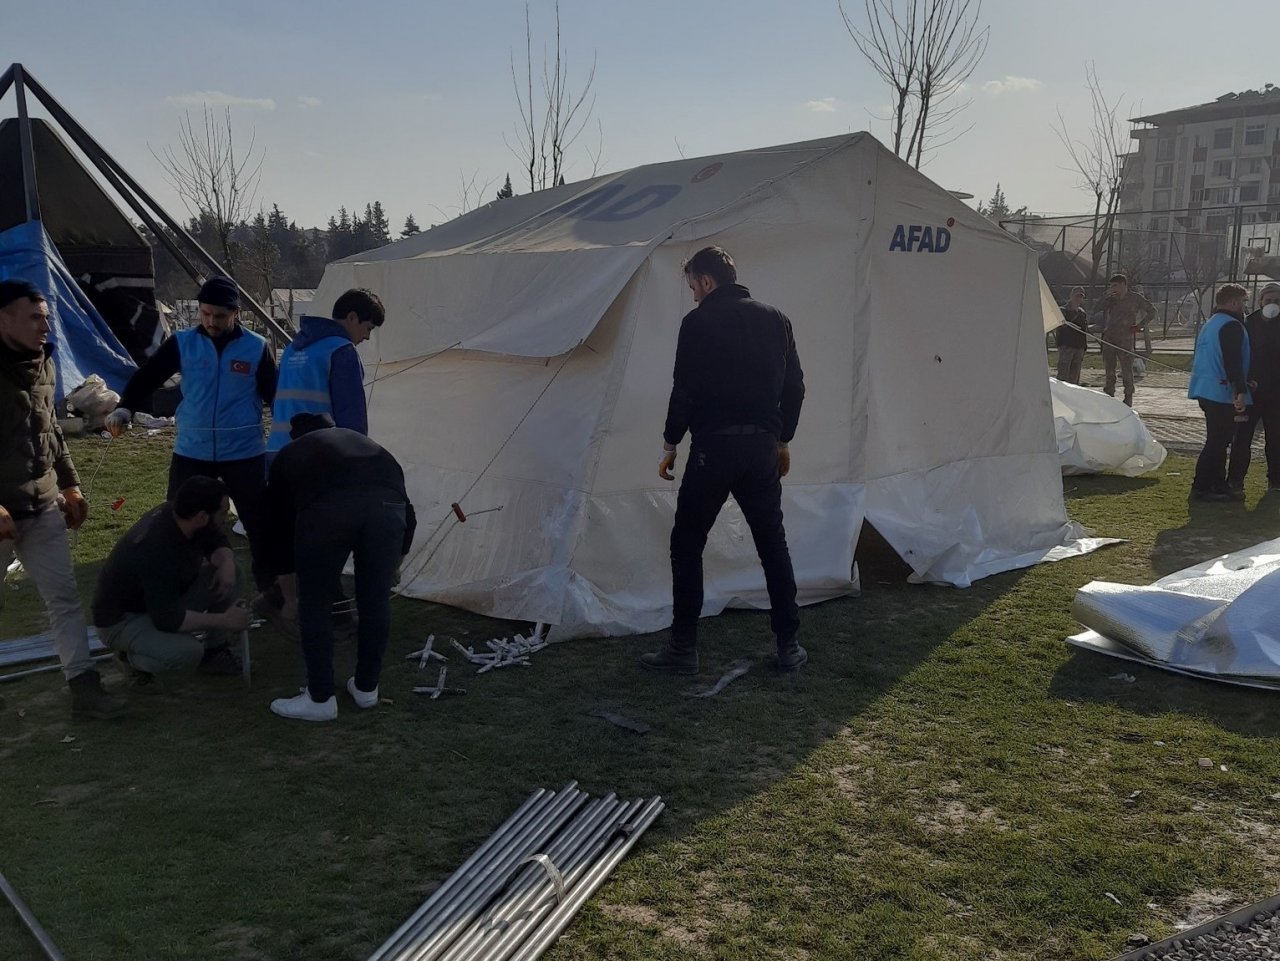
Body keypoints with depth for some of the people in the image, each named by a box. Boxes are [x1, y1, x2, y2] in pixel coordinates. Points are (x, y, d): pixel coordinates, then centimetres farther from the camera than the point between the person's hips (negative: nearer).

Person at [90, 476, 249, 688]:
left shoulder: (179, 514, -14)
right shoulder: (156, 548, -37)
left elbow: (218, 544, 5)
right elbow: (168, 619, -34)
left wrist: (227, 565, -18)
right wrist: (222, 621, -25)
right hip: (122, 620, -8)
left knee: (225, 578, -9)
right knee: (188, 651, -32)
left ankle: (215, 651, 7)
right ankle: (132, 657, -1)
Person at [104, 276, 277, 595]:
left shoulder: (257, 348, -3)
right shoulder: (182, 343, -1)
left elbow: (275, 394, 3)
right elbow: (148, 376, 1)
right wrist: (124, 409, -16)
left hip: (244, 454, -1)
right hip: (191, 453, 1)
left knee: (259, 524, 5)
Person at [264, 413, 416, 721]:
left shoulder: (288, 457, 37)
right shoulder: (364, 442, 42)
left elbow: (280, 532, 40)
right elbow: (406, 510, 41)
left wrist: (290, 598, 52)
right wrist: (393, 565, 56)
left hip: (326, 507, -2)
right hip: (386, 503, 3)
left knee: (314, 604, 18)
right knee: (376, 600, 22)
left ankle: (320, 700, 26)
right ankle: (366, 688, 36)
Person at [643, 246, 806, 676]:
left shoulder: (698, 322, -5)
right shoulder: (774, 319, 10)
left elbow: (685, 390, -9)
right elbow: (794, 386, 12)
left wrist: (670, 443, 3)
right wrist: (783, 439, 21)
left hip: (713, 447, -5)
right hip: (762, 446, 5)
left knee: (687, 545, 7)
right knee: (773, 545, 14)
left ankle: (683, 648, 7)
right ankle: (788, 645, 17)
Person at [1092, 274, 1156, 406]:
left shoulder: (1135, 298, 2)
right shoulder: (1111, 299, 10)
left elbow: (1152, 312, 10)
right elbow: (1096, 313, 3)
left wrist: (1140, 325, -2)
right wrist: (1106, 297, -6)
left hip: (1126, 339, -3)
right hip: (1109, 338, 3)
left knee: (1127, 370, -3)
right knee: (1109, 369, 4)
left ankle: (1128, 398, 6)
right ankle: (1109, 396, 11)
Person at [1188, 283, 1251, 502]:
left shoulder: (1210, 324, 18)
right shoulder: (1231, 326, -13)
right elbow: (1233, 362, -22)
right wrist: (1241, 391, -24)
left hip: (1207, 391, 10)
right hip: (1223, 393, -10)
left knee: (1218, 441, 15)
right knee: (1217, 442, -6)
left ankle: (1218, 485, 20)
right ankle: (1201, 487, -5)